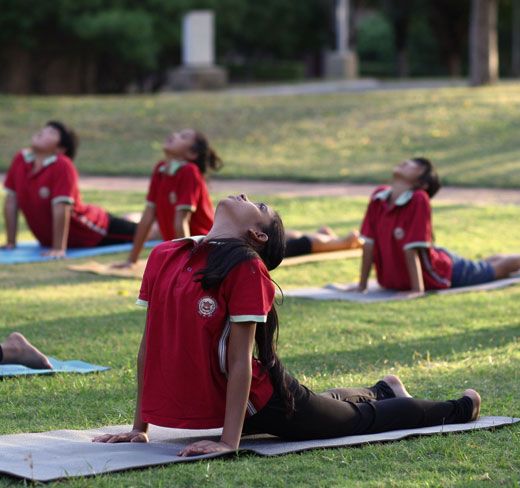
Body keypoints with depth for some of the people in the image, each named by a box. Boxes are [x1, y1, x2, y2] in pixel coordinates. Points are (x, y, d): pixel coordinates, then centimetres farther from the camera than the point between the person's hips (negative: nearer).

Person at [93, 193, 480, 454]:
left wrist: (229, 442, -26)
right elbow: (149, 345, 0)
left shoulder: (246, 268, -24)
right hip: (212, 404, 6)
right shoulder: (163, 257, -5)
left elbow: (240, 359, -25)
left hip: (260, 403, -6)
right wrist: (140, 428, 1)